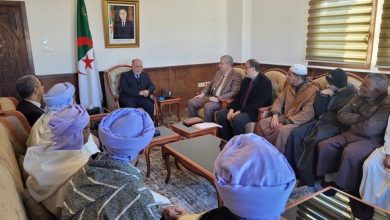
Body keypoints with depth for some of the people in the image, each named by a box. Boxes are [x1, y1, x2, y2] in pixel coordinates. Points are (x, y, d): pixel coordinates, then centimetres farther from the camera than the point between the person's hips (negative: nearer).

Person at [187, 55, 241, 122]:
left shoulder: (236, 76, -7)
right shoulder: (218, 73, 17)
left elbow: (234, 93, -16)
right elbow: (210, 85, 25)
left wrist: (218, 98, -24)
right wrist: (203, 93, 6)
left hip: (222, 100, -8)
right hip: (211, 97, 8)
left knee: (208, 106, -35)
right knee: (191, 102, -6)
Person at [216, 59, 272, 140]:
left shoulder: (265, 82, -14)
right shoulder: (246, 80, 11)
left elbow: (257, 103, -21)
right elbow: (239, 96, 11)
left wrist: (239, 112, -23)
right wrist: (231, 109, -6)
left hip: (256, 111, -8)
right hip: (241, 108, 8)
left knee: (237, 119, -34)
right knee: (220, 114, -5)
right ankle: (227, 141, 3)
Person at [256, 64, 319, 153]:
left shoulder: (312, 90, -15)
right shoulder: (289, 85, 9)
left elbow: (307, 114, -22)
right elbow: (279, 100, 9)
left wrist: (285, 123, -24)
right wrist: (275, 116, -11)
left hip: (299, 122, -7)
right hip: (284, 117, 7)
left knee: (282, 130, -35)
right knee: (262, 123, -12)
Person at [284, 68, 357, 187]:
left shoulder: (351, 95, -9)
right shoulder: (329, 91, 11)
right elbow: (318, 112, 7)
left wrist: (325, 116, -4)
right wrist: (322, 95, -6)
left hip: (335, 125, -7)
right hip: (321, 121, 7)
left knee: (311, 141, -31)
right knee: (296, 133, -16)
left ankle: (306, 179, -19)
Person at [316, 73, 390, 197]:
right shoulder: (359, 97, 9)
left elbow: (368, 129, -23)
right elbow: (341, 115, 5)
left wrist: (351, 124, -4)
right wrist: (359, 118, -11)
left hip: (370, 140, -7)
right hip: (350, 135, 7)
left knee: (350, 154, -35)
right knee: (324, 146, -12)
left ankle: (345, 190, -17)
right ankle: (323, 178, 1)